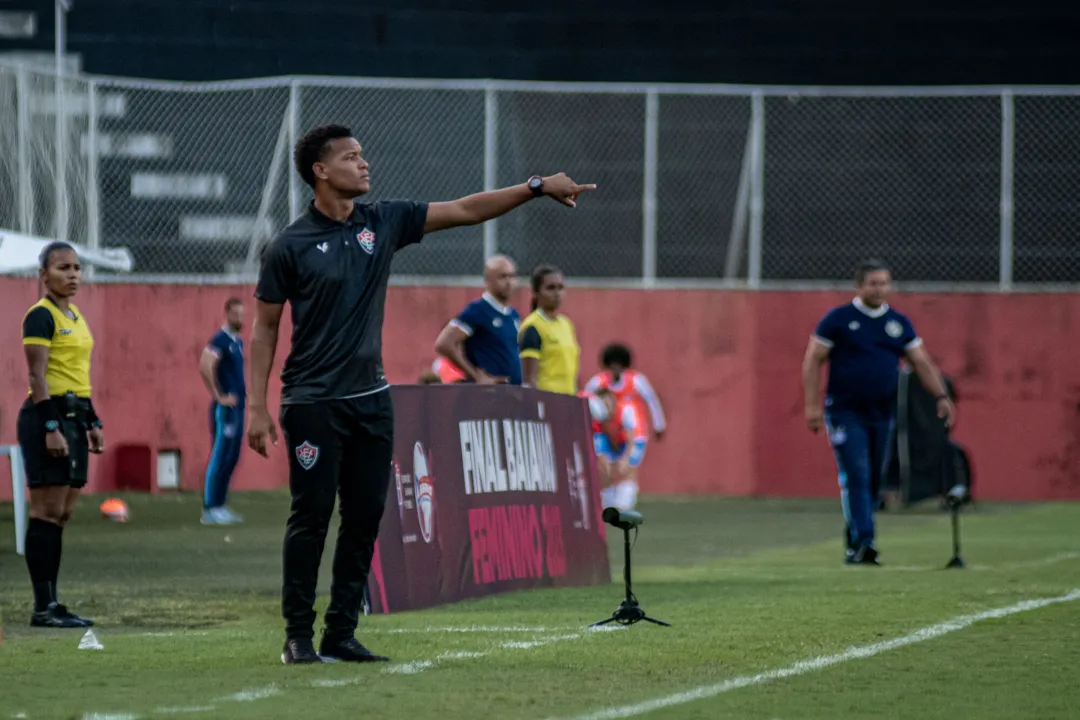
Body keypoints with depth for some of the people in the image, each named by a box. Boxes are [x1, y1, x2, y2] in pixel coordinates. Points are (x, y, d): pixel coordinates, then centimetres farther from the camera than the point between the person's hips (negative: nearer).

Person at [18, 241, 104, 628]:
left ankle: (50, 604, 9)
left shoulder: (75, 317, 17)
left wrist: (93, 422, 21)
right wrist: (50, 428, -21)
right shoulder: (41, 316, -10)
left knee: (61, 515, 7)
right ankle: (44, 607, -9)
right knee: (47, 512, -9)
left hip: (74, 417, 9)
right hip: (49, 414, -9)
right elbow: (38, 377, -15)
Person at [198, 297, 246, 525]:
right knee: (219, 457, -8)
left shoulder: (238, 342, 16)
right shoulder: (220, 340, -11)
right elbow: (205, 367, -23)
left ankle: (219, 506, 15)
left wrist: (242, 395, 15)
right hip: (225, 409, -9)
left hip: (238, 407, 9)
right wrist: (219, 397, -20)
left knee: (231, 458, 10)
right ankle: (210, 510, -6)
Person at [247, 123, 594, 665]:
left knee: (365, 520, 5)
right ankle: (298, 636, 2)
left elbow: (464, 211, 6)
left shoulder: (384, 222, 6)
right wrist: (256, 407, -7)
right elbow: (264, 327, -2)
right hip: (312, 403, -5)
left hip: (371, 399, 5)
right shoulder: (289, 247, -6)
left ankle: (341, 635, 11)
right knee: (311, 518, -5)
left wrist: (536, 188, -1)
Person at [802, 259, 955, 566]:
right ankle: (862, 542, -19)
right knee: (856, 477, -14)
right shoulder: (838, 319, -1)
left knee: (874, 480, 6)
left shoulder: (899, 323, 10)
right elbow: (813, 361, -1)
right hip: (845, 412, -5)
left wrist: (941, 396, -4)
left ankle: (855, 544, 16)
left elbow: (922, 363, 10)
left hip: (883, 414, 5)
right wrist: (812, 405, -9)